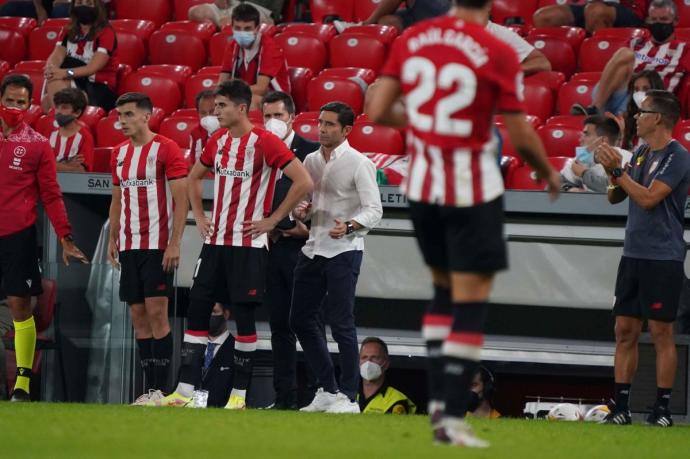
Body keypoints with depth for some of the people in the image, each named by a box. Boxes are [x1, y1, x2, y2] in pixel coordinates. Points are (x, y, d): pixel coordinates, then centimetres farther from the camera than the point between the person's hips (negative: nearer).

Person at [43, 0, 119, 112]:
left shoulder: (106, 33, -6)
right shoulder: (68, 31, 13)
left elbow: (94, 67, -17)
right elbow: (56, 55, -3)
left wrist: (66, 73, -34)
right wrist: (50, 69, -28)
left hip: (99, 87, -5)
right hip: (74, 82, 5)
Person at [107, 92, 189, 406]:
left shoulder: (166, 149, -8)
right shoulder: (119, 153, 13)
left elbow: (181, 198, -10)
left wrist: (175, 243, -16)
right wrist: (112, 239, 12)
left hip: (157, 245, -7)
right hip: (129, 246, 7)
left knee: (156, 312, -9)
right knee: (138, 315, 5)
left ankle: (162, 389, -7)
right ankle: (149, 388, 8)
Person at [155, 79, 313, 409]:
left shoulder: (264, 142, -12)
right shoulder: (217, 140, 10)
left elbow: (304, 183, -17)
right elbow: (194, 177, 28)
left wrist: (272, 220, -12)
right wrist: (199, 216, 15)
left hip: (248, 243, -7)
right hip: (215, 240, 7)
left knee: (243, 315, -2)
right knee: (197, 309, 2)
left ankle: (239, 393, 6)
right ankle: (184, 390, 3)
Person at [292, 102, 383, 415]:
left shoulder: (358, 163, -8)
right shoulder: (311, 161, 11)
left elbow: (374, 210, -11)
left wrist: (349, 226, -29)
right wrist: (301, 211, -2)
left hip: (344, 251, -7)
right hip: (313, 248, 7)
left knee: (341, 324, -8)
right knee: (301, 320, 7)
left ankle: (349, 397, -2)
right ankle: (328, 390, 17)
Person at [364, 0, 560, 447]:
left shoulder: (411, 39, 0)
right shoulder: (497, 53, -13)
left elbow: (377, 111, 1)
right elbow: (521, 136, -10)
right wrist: (550, 173, 9)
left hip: (422, 186, 5)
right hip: (472, 191, -5)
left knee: (444, 287, 21)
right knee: (471, 299, 0)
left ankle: (438, 400, 17)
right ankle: (452, 417, -4)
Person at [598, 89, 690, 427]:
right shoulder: (640, 154, 14)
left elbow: (649, 198, -19)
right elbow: (615, 197, 17)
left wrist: (618, 170, -14)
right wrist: (613, 171, -2)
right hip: (633, 255, 8)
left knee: (661, 332, -4)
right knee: (625, 330, 5)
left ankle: (662, 408, 0)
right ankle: (620, 407, 8)